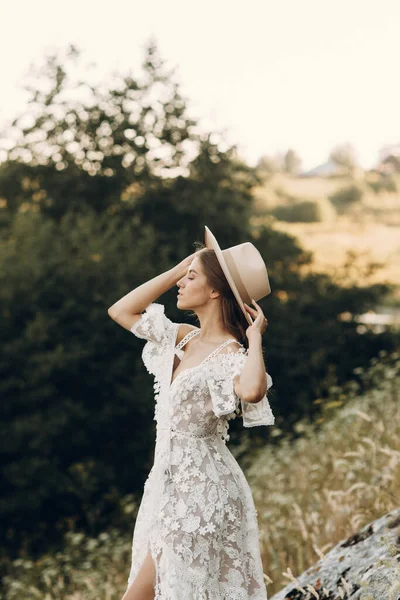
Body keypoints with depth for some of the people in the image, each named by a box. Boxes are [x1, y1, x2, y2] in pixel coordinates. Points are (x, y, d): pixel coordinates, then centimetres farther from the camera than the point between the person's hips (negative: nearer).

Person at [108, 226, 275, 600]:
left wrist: (254, 337, -24)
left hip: (200, 490, -8)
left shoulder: (232, 355, -17)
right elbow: (121, 311, 13)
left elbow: (253, 391, -41)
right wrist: (177, 270, 7)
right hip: (168, 482, 8)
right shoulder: (183, 338, 6)